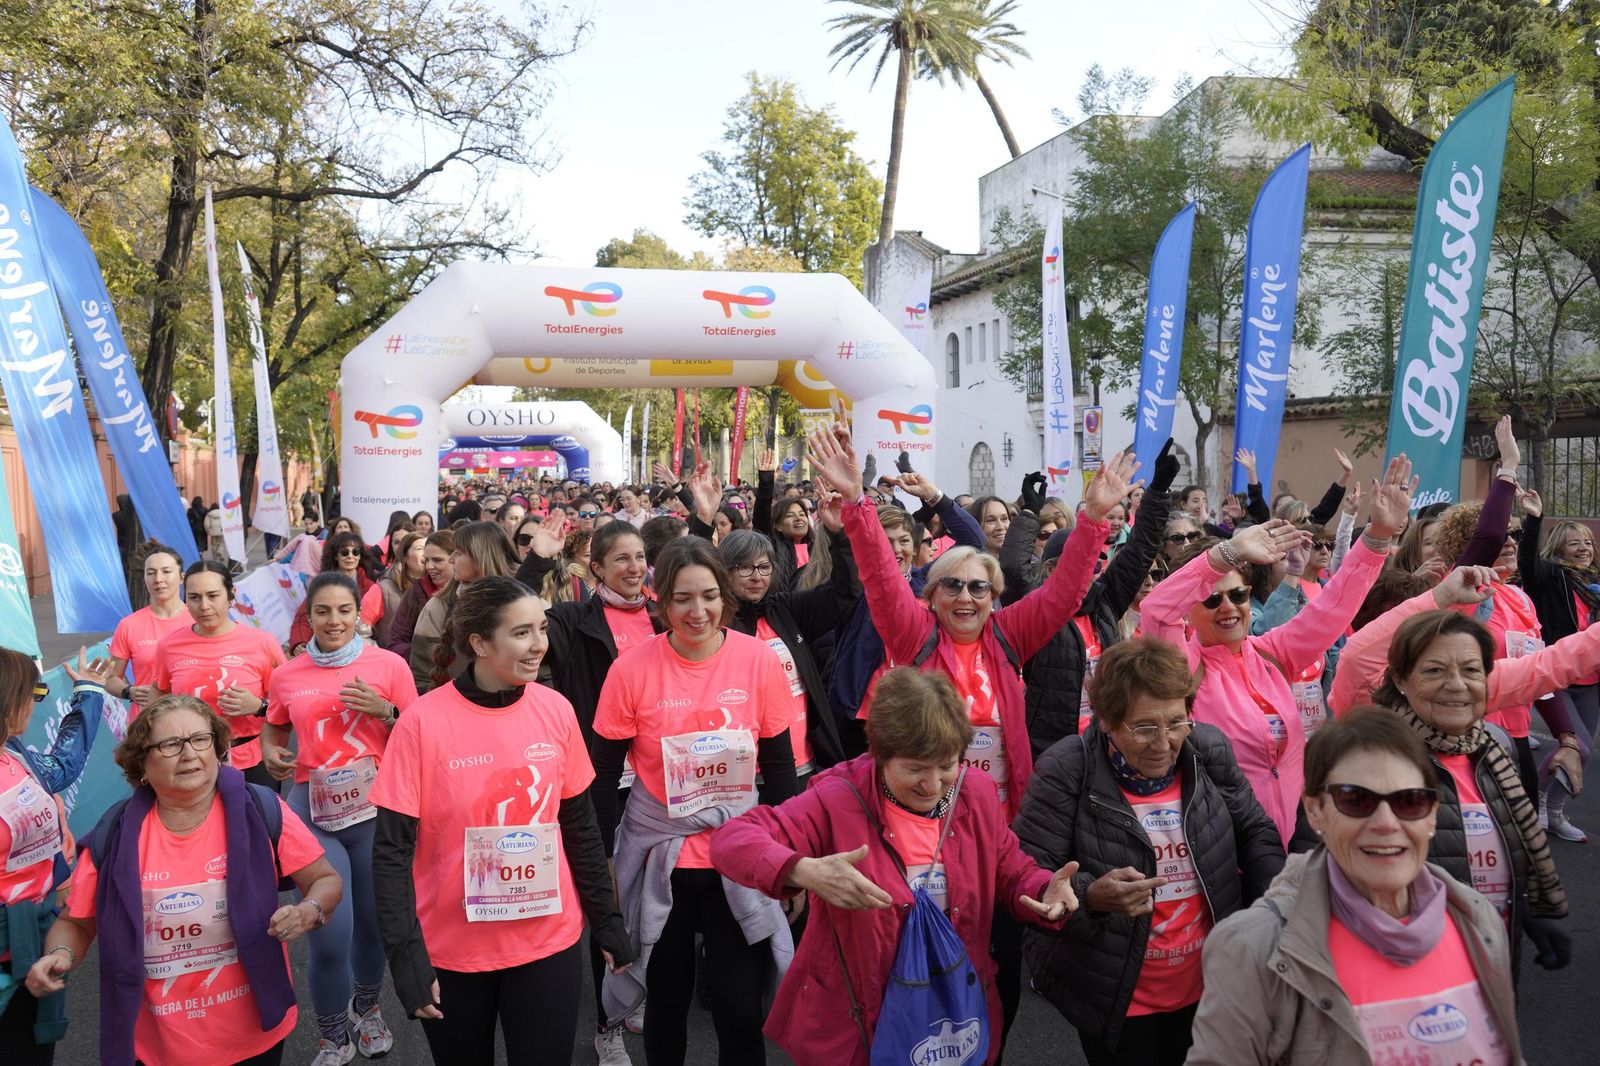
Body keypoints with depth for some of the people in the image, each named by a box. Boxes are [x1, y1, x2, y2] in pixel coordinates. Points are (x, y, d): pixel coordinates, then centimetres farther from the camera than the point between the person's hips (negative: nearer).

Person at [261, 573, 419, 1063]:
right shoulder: (286, 676, 3)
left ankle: (366, 1007, 43)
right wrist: (270, 754, -1)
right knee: (329, 935, -4)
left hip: (375, 807, 0)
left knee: (374, 921, 12)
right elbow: (274, 729, 21)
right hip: (313, 811, 1)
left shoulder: (389, 665, -3)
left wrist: (384, 711, -15)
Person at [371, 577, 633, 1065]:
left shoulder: (556, 709, -5)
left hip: (550, 942, 2)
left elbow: (581, 827, 5)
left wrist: (606, 921, 8)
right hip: (451, 951, -2)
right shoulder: (423, 720, -14)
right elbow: (392, 849, -12)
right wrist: (406, 954, -19)